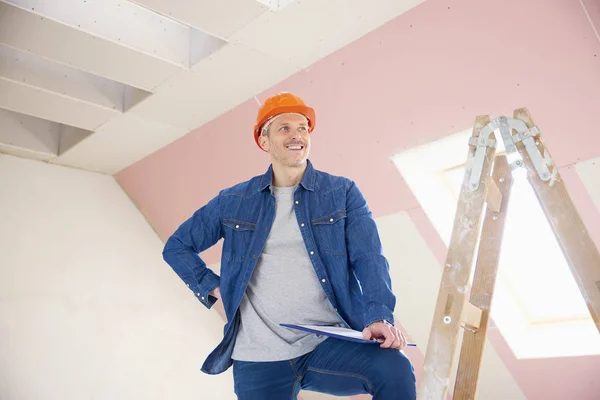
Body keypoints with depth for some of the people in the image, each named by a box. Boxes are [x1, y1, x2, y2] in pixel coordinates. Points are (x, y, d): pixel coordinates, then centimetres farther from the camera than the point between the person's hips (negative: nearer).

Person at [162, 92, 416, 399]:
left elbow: (368, 258, -7)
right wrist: (213, 288, 4)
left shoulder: (342, 193, 4)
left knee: (396, 370, -27)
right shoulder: (232, 202, 8)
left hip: (329, 343, -1)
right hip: (259, 357, 2)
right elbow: (177, 247, 18)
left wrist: (379, 316, -24)